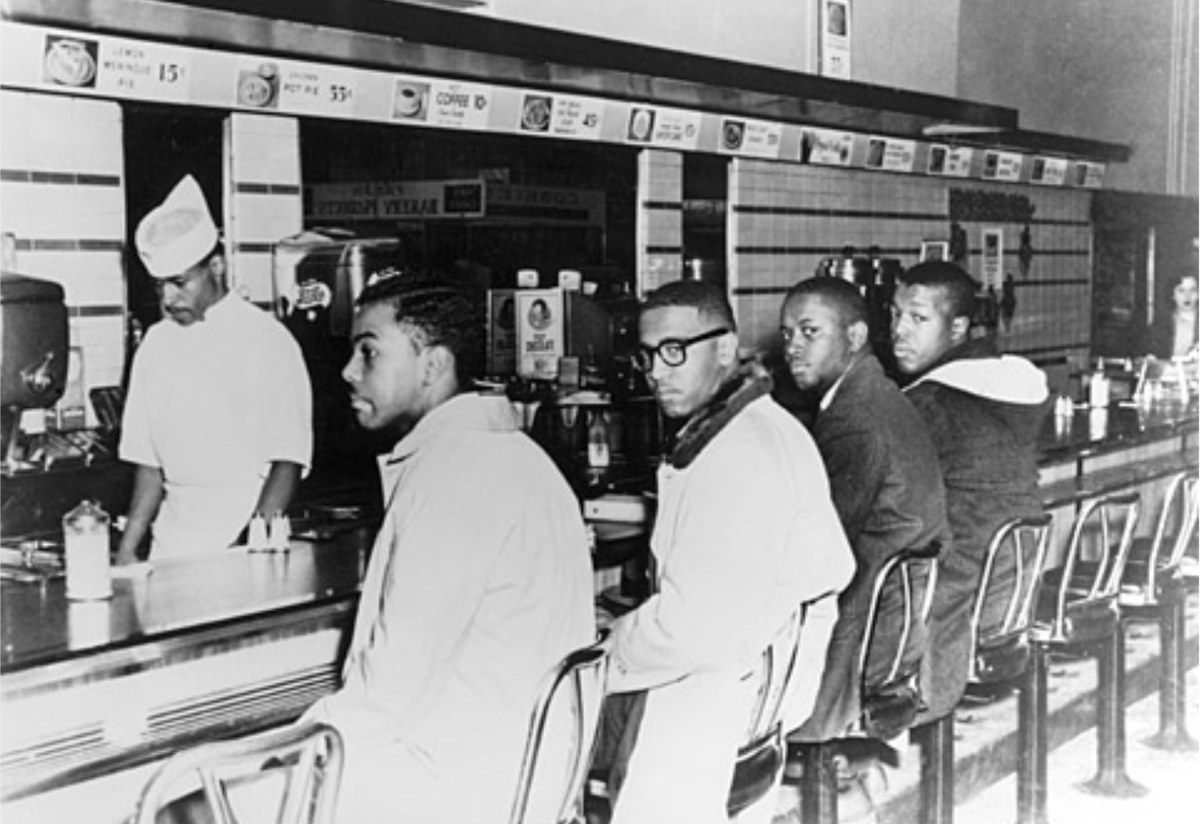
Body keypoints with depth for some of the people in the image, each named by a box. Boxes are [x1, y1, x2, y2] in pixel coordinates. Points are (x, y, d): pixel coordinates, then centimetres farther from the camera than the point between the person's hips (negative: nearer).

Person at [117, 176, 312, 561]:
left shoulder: (267, 341, -5)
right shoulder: (156, 344, 10)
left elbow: (287, 462, -8)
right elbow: (149, 463, 13)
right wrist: (127, 551, 5)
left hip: (244, 538, -4)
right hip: (172, 541, 4)